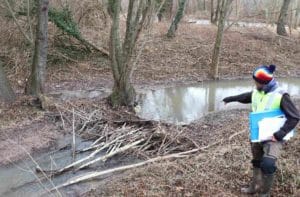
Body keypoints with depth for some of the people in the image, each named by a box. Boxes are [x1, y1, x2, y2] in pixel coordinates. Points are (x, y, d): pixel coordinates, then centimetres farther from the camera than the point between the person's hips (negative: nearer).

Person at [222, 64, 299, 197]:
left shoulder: (281, 96, -20)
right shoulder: (256, 93, -1)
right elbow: (243, 98, 21)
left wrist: (280, 134, -25)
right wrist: (229, 99, 35)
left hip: (273, 137, -6)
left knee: (267, 165, -20)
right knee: (257, 162, 19)